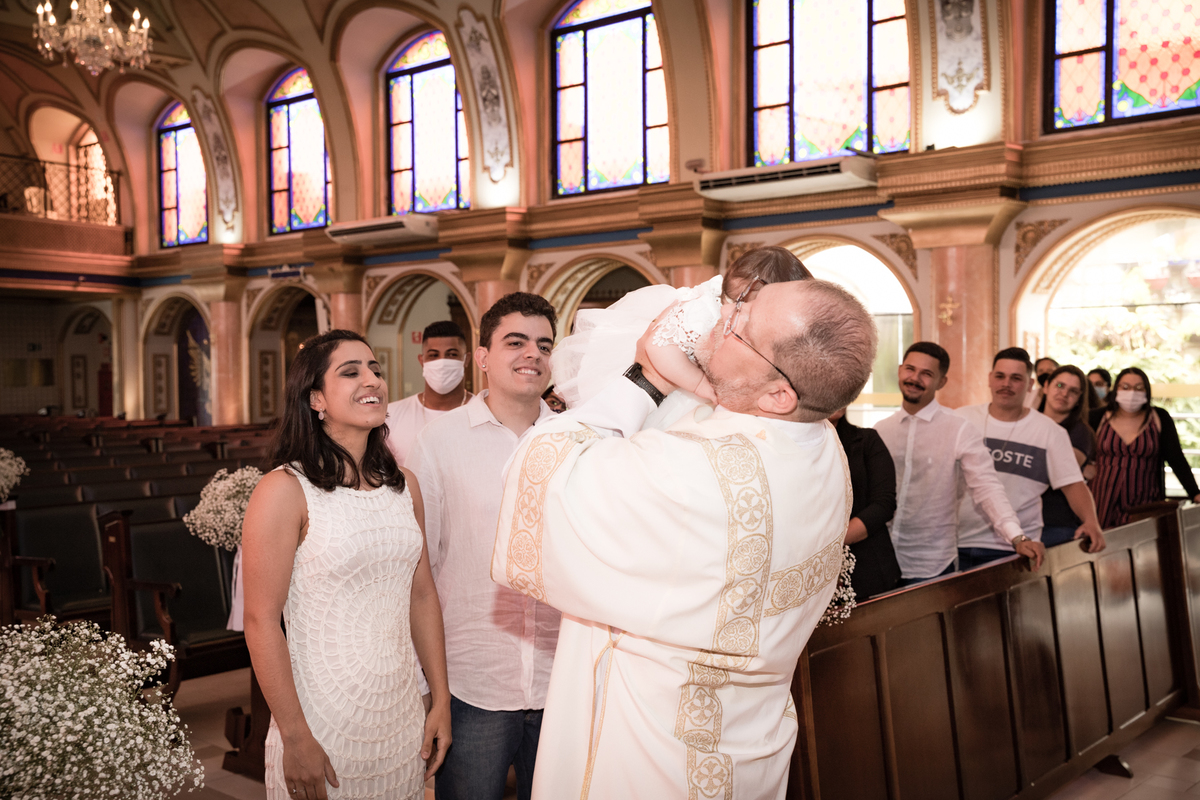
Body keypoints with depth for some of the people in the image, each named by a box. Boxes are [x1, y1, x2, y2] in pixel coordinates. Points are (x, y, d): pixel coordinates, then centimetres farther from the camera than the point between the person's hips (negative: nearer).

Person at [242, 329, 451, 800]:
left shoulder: (403, 486, 6)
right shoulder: (285, 490, -12)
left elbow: (422, 595, 10)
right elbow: (261, 621, -14)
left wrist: (441, 701, 9)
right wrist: (295, 738, -14)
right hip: (323, 721, -5)